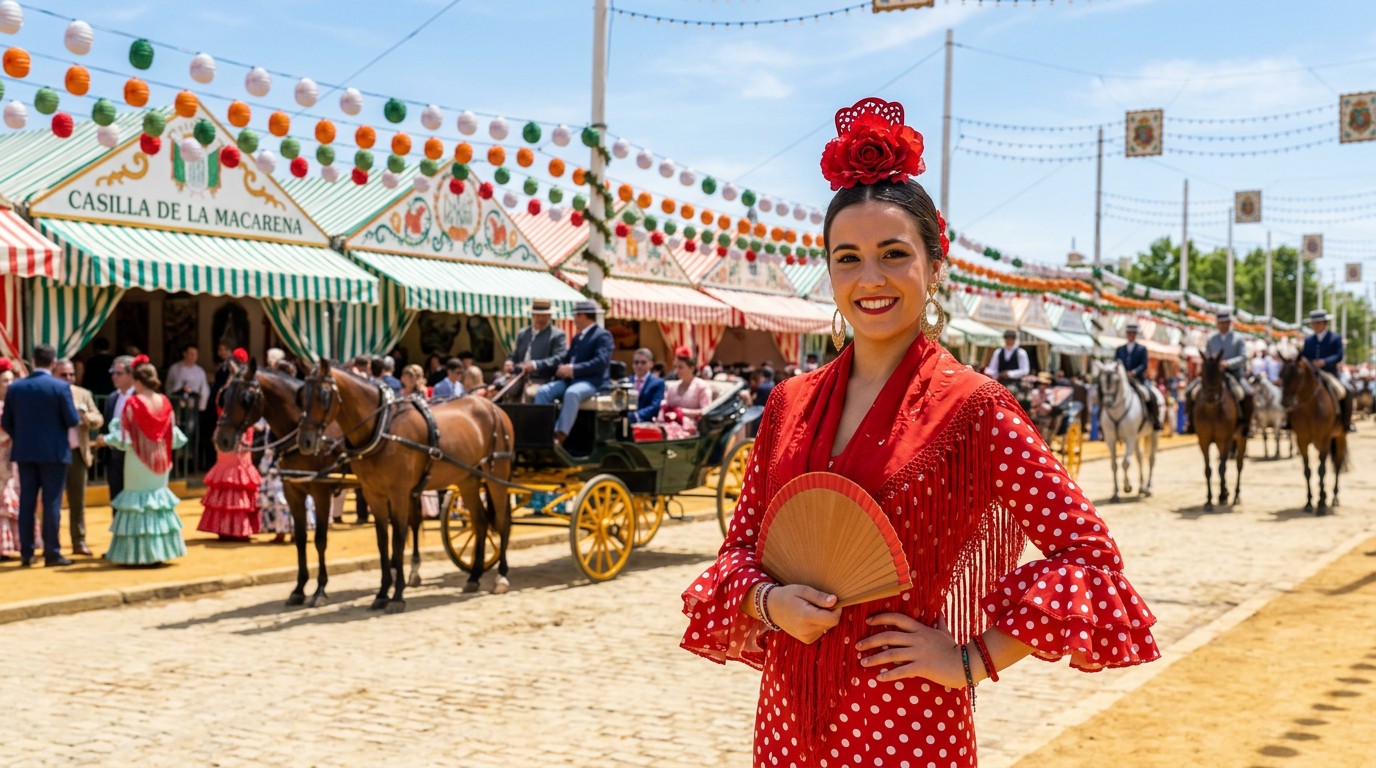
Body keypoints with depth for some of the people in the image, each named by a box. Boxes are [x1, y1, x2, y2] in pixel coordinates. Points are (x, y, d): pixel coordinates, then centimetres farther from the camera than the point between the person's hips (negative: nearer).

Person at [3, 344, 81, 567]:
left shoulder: (15, 387, 2)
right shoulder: (60, 386, -11)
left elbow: (6, 422, 5)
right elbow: (73, 420, -12)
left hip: (24, 452, 4)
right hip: (53, 452, -4)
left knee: (26, 502, 8)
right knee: (52, 503, 0)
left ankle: (26, 553, 10)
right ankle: (52, 553, 1)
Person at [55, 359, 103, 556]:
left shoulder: (83, 394, 10)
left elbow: (99, 420, 5)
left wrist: (85, 416, -15)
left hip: (77, 453, 3)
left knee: (78, 501, 7)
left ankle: (79, 542, 13)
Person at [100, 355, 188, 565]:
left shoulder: (132, 403, -14)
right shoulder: (165, 402, -1)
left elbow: (123, 437, -12)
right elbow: (173, 435, 5)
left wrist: (106, 439, 6)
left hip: (138, 462, -4)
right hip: (160, 461, 4)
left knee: (137, 504, 3)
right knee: (158, 499, 14)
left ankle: (137, 554, 4)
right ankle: (159, 551, 15)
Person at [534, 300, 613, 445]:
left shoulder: (603, 335, -3)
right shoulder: (577, 337, 24)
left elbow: (601, 362, -17)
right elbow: (568, 357, 26)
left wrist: (573, 369, -25)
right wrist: (561, 365, -2)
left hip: (591, 381, -8)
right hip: (570, 379, 8)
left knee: (572, 393, -39)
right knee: (543, 391, -16)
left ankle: (560, 437, -38)